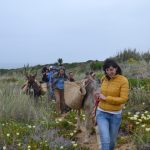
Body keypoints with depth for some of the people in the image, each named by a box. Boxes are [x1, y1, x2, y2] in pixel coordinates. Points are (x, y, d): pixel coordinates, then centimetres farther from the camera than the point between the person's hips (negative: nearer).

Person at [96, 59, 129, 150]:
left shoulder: (123, 80, -14)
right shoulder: (104, 79, -1)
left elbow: (123, 99, -18)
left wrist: (105, 98, -16)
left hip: (115, 115, -2)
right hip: (101, 113, 2)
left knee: (112, 141, 16)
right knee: (105, 141, -11)